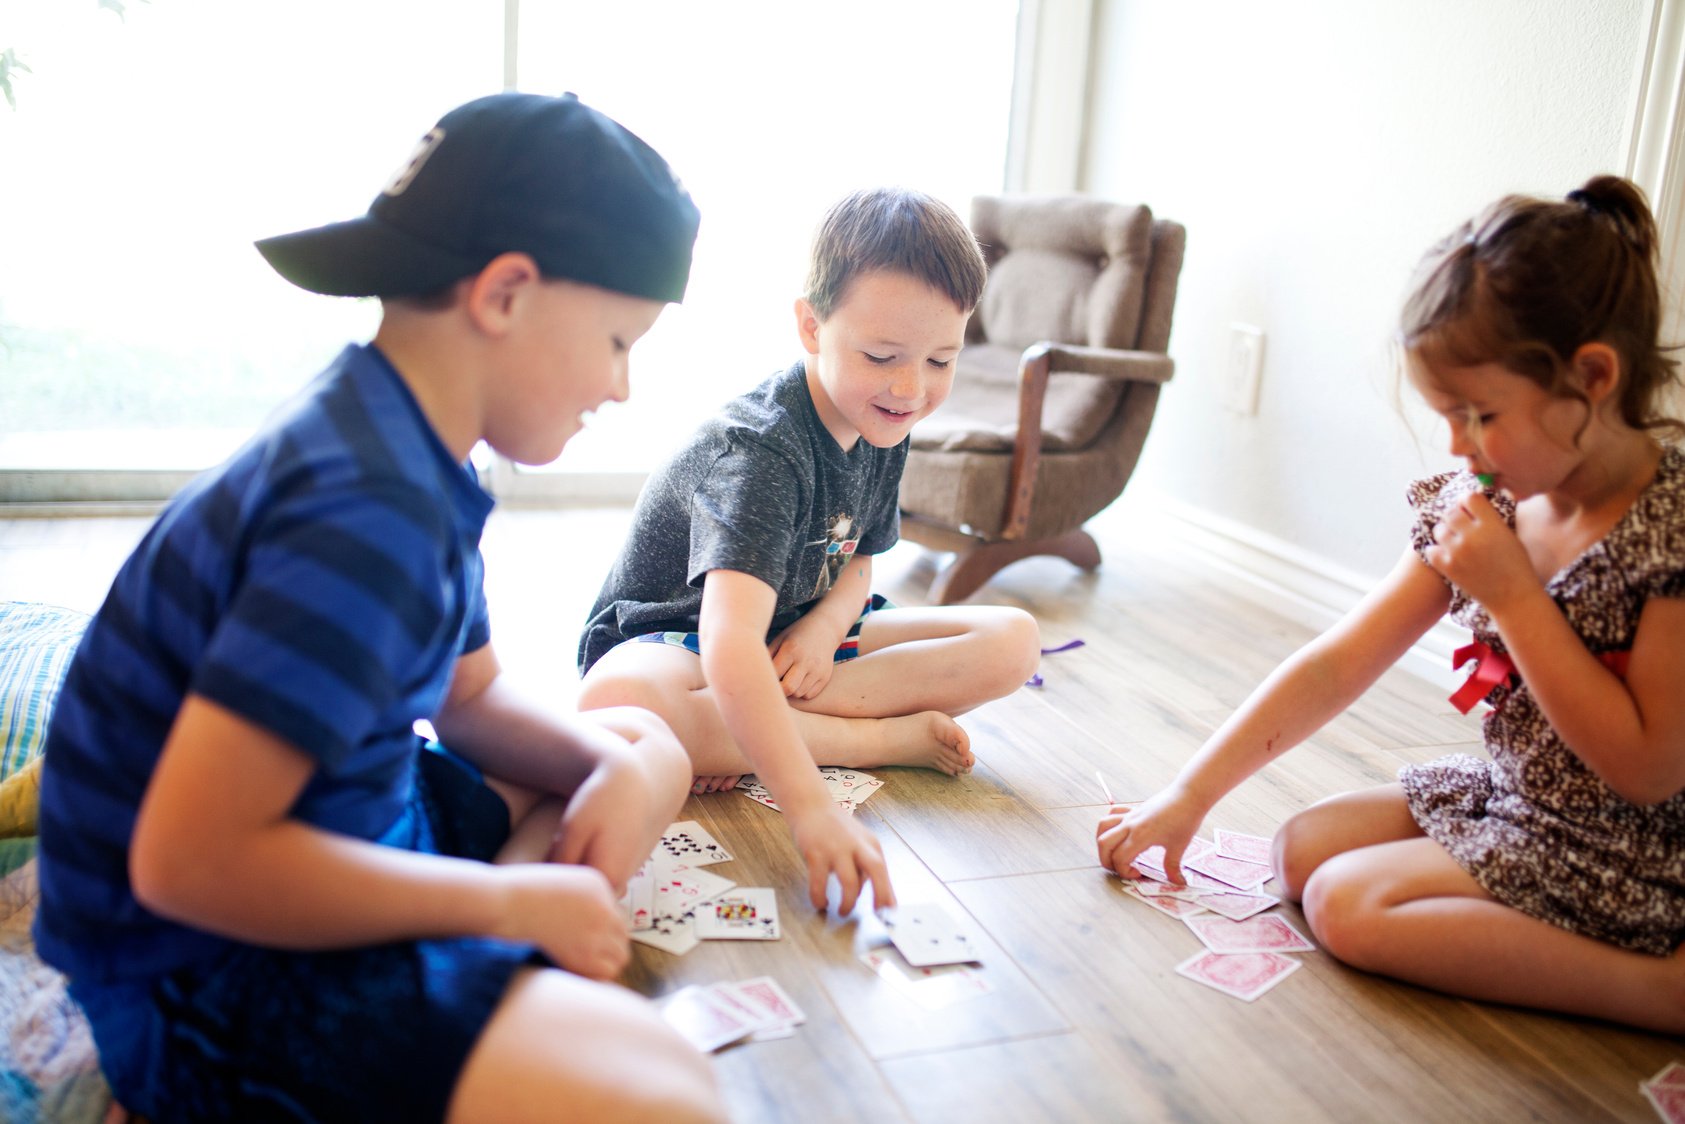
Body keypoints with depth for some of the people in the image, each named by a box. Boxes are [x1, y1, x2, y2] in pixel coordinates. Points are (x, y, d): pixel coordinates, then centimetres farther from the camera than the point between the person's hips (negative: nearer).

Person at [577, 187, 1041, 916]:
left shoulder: (883, 429, -7)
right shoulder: (761, 449, -32)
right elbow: (730, 647, -45)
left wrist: (826, 625, -19)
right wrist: (812, 812, -56)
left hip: (800, 636, 7)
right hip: (672, 636, -7)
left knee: (1013, 641, -8)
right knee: (614, 703, -43)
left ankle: (745, 732, -21)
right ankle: (876, 738, -26)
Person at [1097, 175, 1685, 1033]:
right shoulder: (1478, 504, -4)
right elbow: (1333, 667, -4)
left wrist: (1511, 596, -27)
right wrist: (1190, 794, -6)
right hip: (1508, 795, 8)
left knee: (1348, 903, -18)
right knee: (1304, 846, 2)